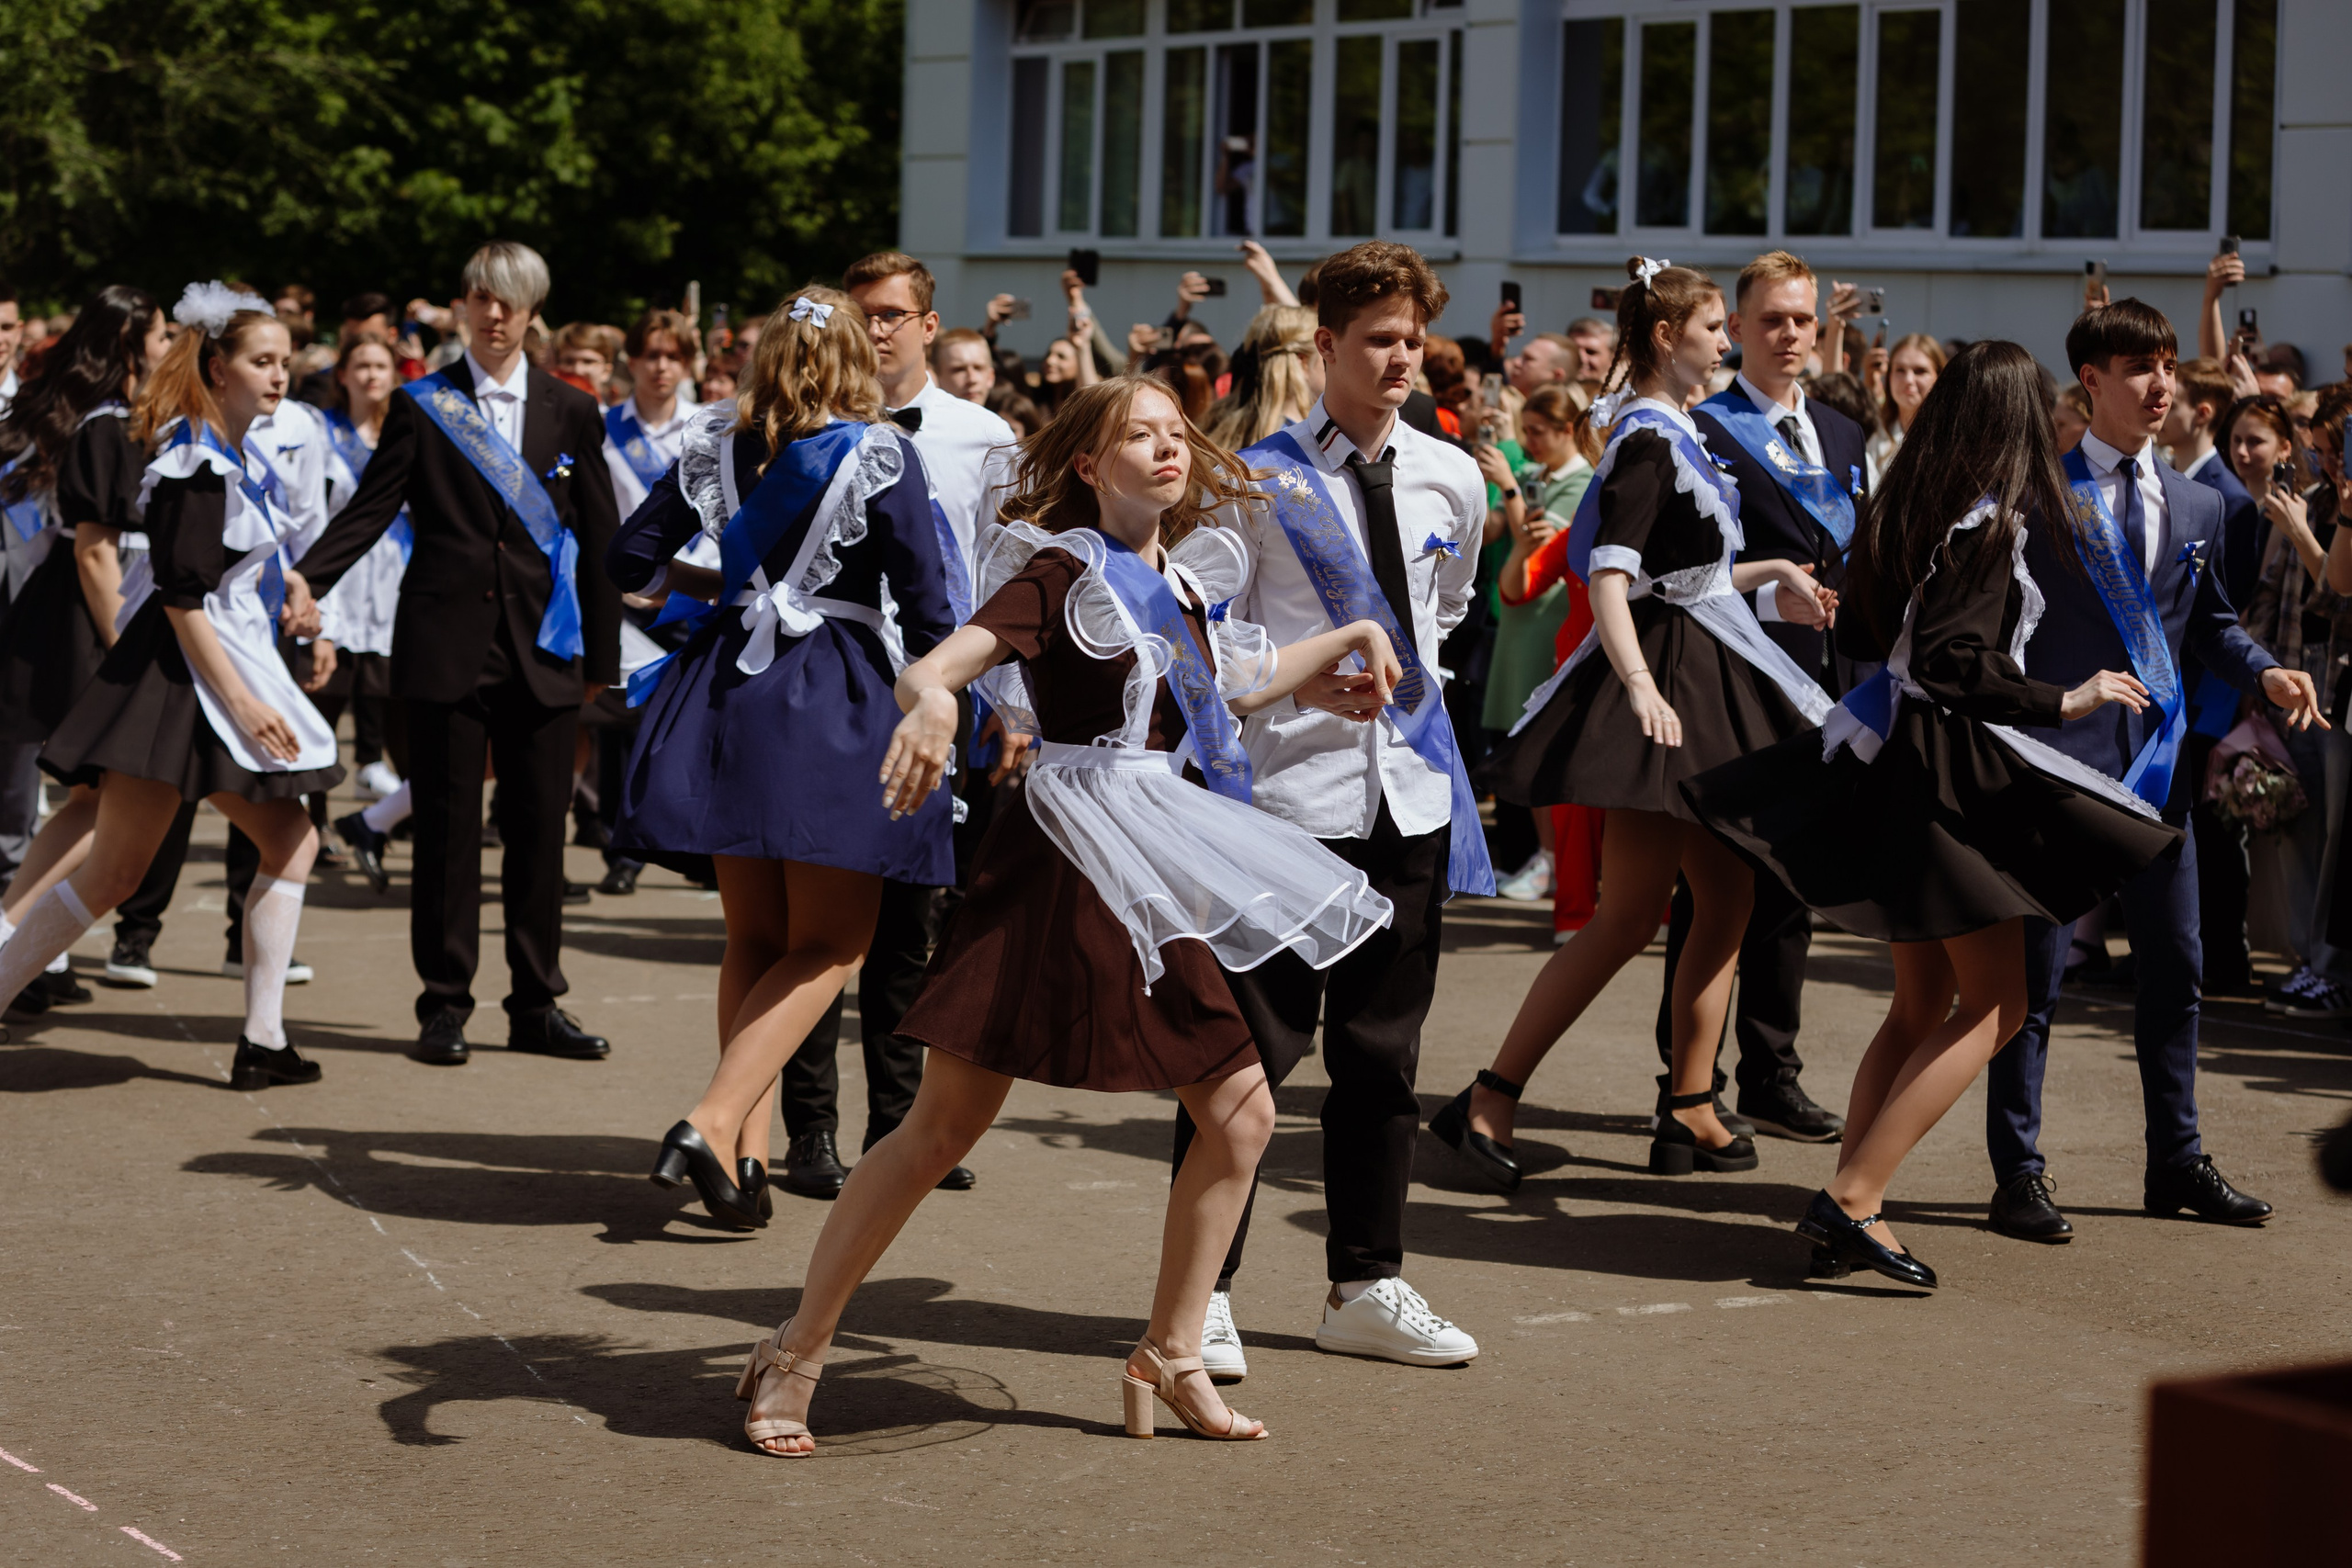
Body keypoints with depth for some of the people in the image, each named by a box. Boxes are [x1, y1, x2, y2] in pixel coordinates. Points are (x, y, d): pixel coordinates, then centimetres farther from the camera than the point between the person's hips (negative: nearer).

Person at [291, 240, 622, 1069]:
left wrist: (602, 656, 9)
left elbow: (599, 540, 10)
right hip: (447, 647, -1)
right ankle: (444, 1006, 9)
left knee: (538, 830, 5)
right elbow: (369, 512, 0)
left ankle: (537, 1006, 14)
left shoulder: (571, 411, 8)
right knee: (446, 830, 2)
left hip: (542, 650, 2)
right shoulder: (422, 406, 4)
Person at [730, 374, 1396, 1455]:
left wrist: (1350, 637, 33)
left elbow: (1240, 685, 35)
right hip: (1058, 866, -7)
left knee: (1241, 1112, 5)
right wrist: (930, 703, -45)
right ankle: (796, 1354, 4)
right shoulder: (1065, 573, -8)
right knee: (944, 1123, -6)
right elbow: (932, 666, -23)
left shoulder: (1183, 583, 14)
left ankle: (1169, 1357, 18)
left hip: (1152, 887, 7)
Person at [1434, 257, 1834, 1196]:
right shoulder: (1647, 441, -14)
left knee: (1726, 902, 10)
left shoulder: (1671, 434, 16)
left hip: (1709, 686, 10)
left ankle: (1691, 1114, 16)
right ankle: (1489, 1100, -7)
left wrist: (1772, 575, 32)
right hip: (1667, 677, -10)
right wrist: (1641, 686, -36)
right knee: (1629, 915, -10)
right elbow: (1607, 579, -25)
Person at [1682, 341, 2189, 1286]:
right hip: (1951, 766, -8)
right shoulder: (1994, 525, -15)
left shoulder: (1896, 511, 8)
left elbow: (1859, 633, 18)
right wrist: (2065, 702, -17)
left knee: (1921, 1006, 16)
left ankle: (1848, 1213, 11)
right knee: (1992, 1004, 0)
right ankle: (1852, 1197, -9)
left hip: (1884, 758, 8)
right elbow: (1954, 662, -24)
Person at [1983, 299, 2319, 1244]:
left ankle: (2176, 1161, 24)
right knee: (2037, 969, -3)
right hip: (2059, 756, -6)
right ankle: (2018, 1172, 5)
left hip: (2156, 764, 6)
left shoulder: (2197, 506, 14)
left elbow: (2211, 623, 21)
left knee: (2175, 967, 12)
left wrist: (2266, 673, 2)